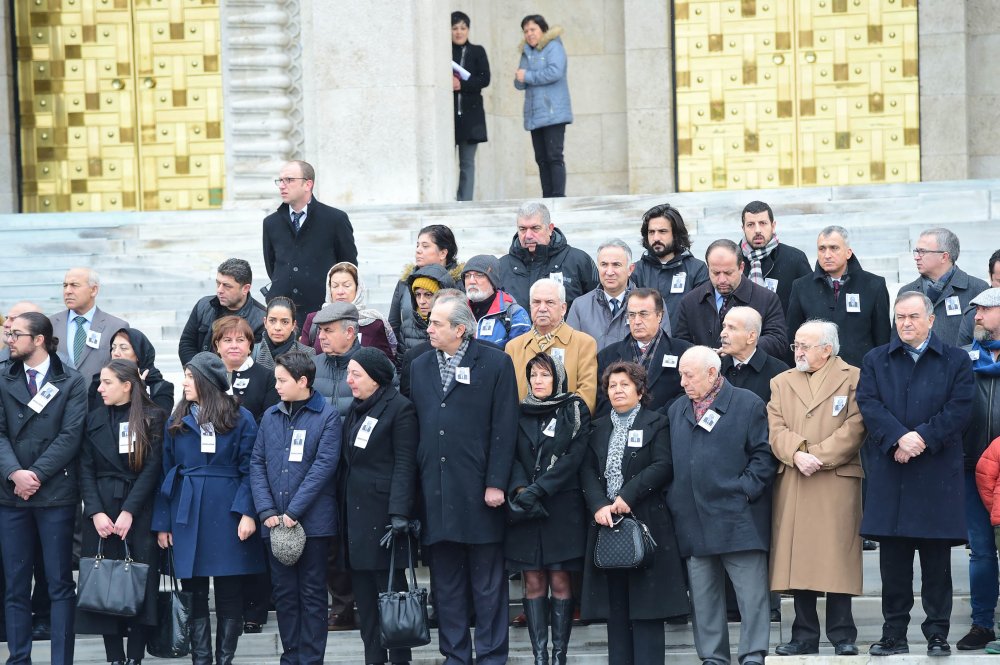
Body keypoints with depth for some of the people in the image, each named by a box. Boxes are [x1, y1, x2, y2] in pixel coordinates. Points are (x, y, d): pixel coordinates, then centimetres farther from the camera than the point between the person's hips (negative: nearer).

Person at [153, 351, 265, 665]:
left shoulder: (240, 419, 0)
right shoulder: (177, 421, 10)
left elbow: (248, 470, -3)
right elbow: (166, 473, 9)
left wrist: (247, 512, -15)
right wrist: (163, 522, 4)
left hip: (226, 515, -3)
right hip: (187, 515, 3)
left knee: (229, 595, 1)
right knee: (195, 594, 4)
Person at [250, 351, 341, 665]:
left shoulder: (327, 417, -5)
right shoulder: (270, 416, 9)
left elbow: (323, 466, -11)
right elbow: (257, 463, 6)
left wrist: (292, 513, -15)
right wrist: (267, 511, -7)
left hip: (313, 521, -4)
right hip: (274, 522, 4)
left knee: (312, 593, 2)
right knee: (283, 591, 8)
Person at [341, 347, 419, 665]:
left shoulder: (399, 408, -8)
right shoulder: (356, 410, 16)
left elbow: (405, 464, -13)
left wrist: (399, 512, -19)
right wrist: (342, 506, 12)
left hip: (382, 509, -7)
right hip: (354, 512, 8)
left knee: (390, 588, -4)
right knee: (363, 591, 8)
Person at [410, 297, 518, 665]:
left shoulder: (496, 364, -1)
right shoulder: (420, 366, 12)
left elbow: (504, 428, -5)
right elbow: (413, 427, 12)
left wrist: (496, 483, -10)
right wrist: (413, 484, 6)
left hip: (479, 491, -4)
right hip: (434, 492, 4)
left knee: (487, 582, 2)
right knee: (445, 582, 7)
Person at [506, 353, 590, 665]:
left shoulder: (575, 411, 2)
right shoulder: (520, 414, 11)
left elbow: (573, 458, -6)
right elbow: (512, 456, 5)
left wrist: (539, 489, -15)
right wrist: (520, 489, -14)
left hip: (562, 507, -3)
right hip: (525, 510, 3)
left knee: (560, 581, -5)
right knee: (533, 582, -1)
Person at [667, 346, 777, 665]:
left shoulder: (748, 405, 0)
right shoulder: (676, 410, 17)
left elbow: (763, 454, -4)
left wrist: (746, 491, -12)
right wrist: (673, 499, 6)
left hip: (737, 518, -5)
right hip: (692, 522, 5)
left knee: (751, 590, -5)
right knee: (703, 596, 8)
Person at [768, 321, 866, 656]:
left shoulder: (853, 379, 4)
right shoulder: (781, 383, 17)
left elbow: (854, 428, -6)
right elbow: (775, 428, 6)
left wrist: (819, 456, -13)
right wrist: (797, 454, -12)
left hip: (837, 481, -4)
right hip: (792, 486, 4)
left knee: (837, 557, -5)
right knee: (798, 558, 3)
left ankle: (843, 636, 2)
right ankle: (804, 635, 9)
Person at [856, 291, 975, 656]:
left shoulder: (955, 361, 7)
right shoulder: (876, 360, 12)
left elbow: (959, 408, -3)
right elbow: (869, 404, -1)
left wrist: (922, 438, -13)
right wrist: (899, 438, -15)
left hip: (937, 472, -1)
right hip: (889, 471, 1)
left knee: (936, 558, 1)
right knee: (892, 558, 3)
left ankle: (937, 634, 7)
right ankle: (894, 633, 9)